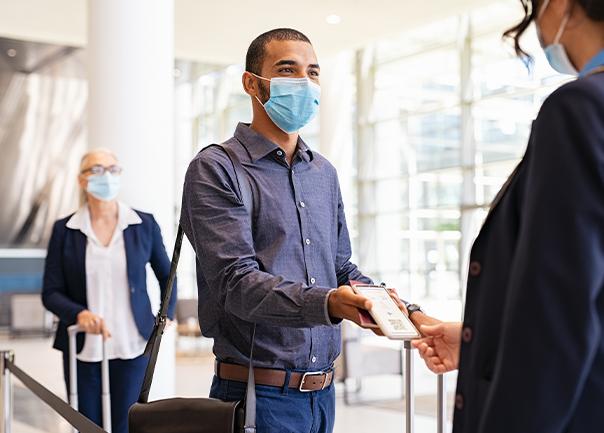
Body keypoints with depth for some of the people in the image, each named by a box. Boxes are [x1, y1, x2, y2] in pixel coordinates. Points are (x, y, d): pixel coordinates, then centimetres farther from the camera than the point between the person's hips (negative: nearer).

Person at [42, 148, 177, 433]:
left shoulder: (144, 225, 2)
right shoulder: (64, 230, 1)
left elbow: (167, 277, 16)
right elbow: (51, 293, -1)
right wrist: (78, 314, -19)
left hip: (132, 348, 0)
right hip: (82, 349, 1)